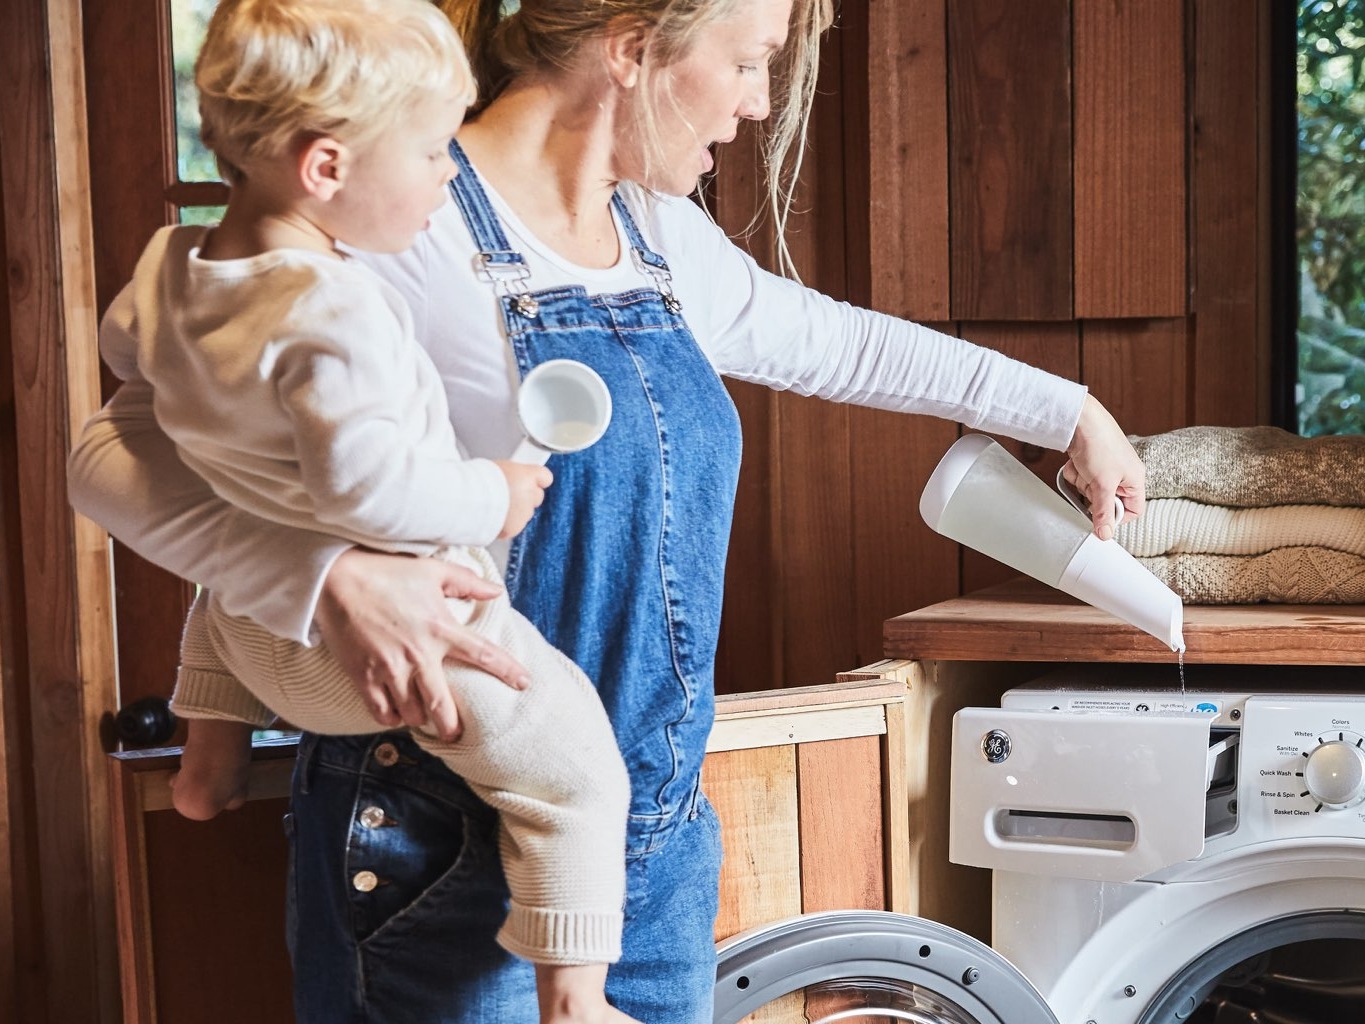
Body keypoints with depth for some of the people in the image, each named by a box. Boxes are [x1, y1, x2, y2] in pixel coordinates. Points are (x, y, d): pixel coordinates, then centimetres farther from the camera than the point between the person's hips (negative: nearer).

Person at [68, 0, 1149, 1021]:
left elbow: (834, 343, 25)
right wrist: (332, 575, -34)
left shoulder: (669, 241, 8)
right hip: (452, 857, -7)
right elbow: (120, 453, -17)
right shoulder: (402, 229, -16)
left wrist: (1068, 412, 31)